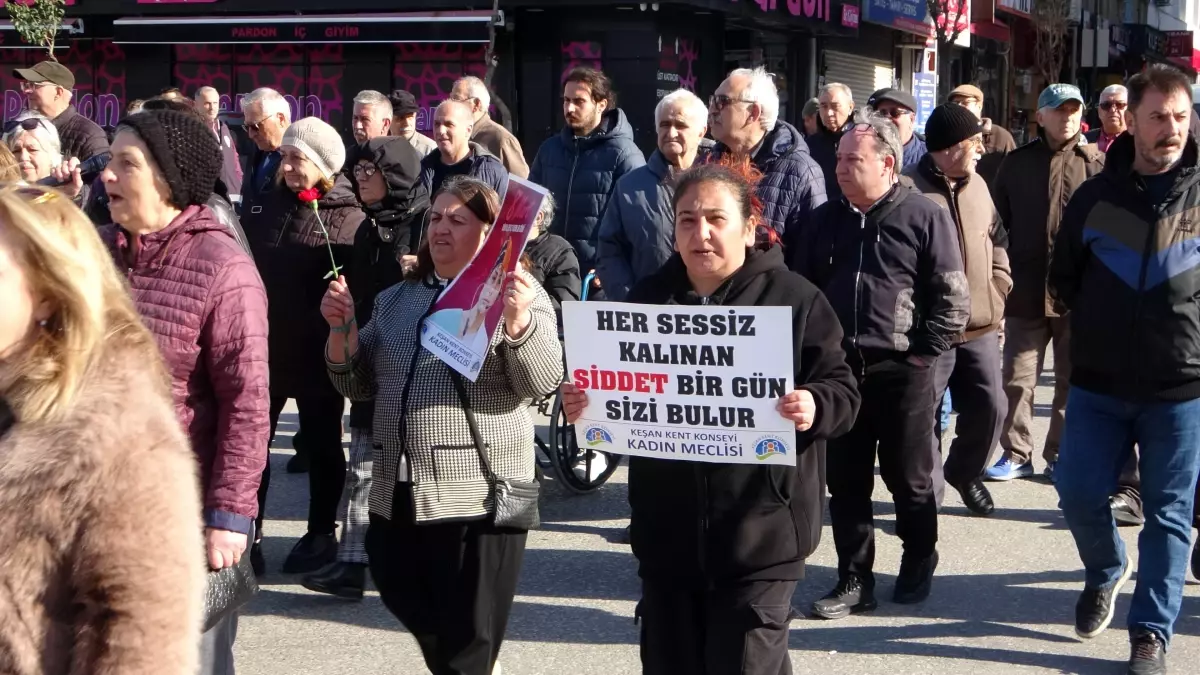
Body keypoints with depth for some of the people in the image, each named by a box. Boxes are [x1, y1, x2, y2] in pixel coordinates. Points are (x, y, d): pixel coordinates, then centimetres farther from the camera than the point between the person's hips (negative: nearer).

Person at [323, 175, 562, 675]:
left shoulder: (517, 295, -1)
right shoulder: (396, 299, 16)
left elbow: (543, 382, -13)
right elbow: (358, 386, 18)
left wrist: (517, 320, -31)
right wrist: (341, 330, 0)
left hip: (478, 497, -6)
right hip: (397, 494, 6)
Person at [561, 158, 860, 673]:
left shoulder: (793, 298, -3)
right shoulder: (648, 300, 9)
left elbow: (843, 392, -4)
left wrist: (814, 407, -26)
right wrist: (584, 404, -4)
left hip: (759, 532, -4)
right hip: (666, 530, 5)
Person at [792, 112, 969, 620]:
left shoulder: (925, 217, -6)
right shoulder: (826, 220, 10)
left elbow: (951, 298, -6)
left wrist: (923, 354, -8)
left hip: (901, 373, -4)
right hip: (838, 370, 4)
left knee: (910, 480, 9)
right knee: (845, 482, 7)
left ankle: (918, 567, 29)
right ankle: (854, 581, 16)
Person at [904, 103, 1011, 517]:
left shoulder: (976, 185, 12)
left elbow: (997, 239, 23)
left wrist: (998, 287, 13)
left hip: (980, 325, 7)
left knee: (990, 406, 10)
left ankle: (965, 472, 34)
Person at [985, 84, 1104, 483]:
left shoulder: (1095, 164, 1)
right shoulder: (1017, 163, 6)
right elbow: (997, 222, 8)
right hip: (1026, 291, 1)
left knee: (1072, 380, 8)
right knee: (1017, 378, 3)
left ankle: (1061, 456, 19)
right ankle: (1016, 454, 14)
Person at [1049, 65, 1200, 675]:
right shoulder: (1094, 197, 1)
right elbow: (1064, 279, 13)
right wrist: (1098, 327, 5)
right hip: (1099, 383, 2)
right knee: (1078, 492, 5)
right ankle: (1107, 571, 35)